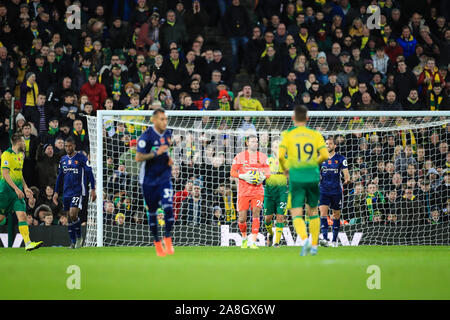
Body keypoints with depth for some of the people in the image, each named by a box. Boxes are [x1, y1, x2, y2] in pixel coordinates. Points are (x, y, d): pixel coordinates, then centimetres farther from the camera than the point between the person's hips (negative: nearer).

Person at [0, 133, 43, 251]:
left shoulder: (20, 155, 15)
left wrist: (25, 188, 15)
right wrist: (16, 188, -23)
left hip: (17, 192, 7)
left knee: (22, 216, -7)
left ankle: (28, 243, -16)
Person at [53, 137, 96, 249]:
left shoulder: (81, 158, -4)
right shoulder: (63, 160, 12)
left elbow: (89, 173, -5)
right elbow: (59, 177, 19)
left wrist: (93, 190, -10)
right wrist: (56, 192, 17)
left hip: (78, 192, -6)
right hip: (66, 192, 6)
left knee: (73, 215, -18)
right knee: (69, 218, 5)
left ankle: (79, 237, 2)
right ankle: (73, 242, 13)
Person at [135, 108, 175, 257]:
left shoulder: (168, 134, 4)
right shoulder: (146, 136, -13)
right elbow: (138, 157, -18)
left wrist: (169, 158, 6)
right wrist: (156, 153, -26)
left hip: (164, 178, 3)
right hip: (149, 180, -3)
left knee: (168, 207, -16)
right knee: (152, 211, 7)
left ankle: (168, 239, -3)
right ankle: (157, 242, 21)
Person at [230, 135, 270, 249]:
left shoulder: (262, 157, 9)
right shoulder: (240, 156, 4)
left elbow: (268, 172, 10)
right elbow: (232, 172, 3)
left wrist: (263, 177, -12)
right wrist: (243, 176, -14)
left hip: (258, 191, 1)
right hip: (243, 191, -1)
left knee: (256, 214, -12)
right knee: (242, 218, -1)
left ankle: (253, 242, -11)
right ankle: (244, 238, 26)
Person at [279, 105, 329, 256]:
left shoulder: (288, 134, -1)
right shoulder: (315, 134, 4)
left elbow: (280, 155, -12)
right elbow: (325, 155, -5)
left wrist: (285, 168, 7)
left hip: (296, 177, -2)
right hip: (313, 177, 2)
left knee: (296, 214, -2)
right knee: (313, 211, 17)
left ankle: (305, 238, -27)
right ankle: (314, 245, 19)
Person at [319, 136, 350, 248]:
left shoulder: (341, 159, 1)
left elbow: (346, 173, -4)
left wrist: (347, 180, -23)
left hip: (336, 190, -1)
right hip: (323, 190, 1)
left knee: (336, 215, 7)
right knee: (323, 213, -15)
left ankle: (334, 239, 18)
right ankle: (325, 238, -22)